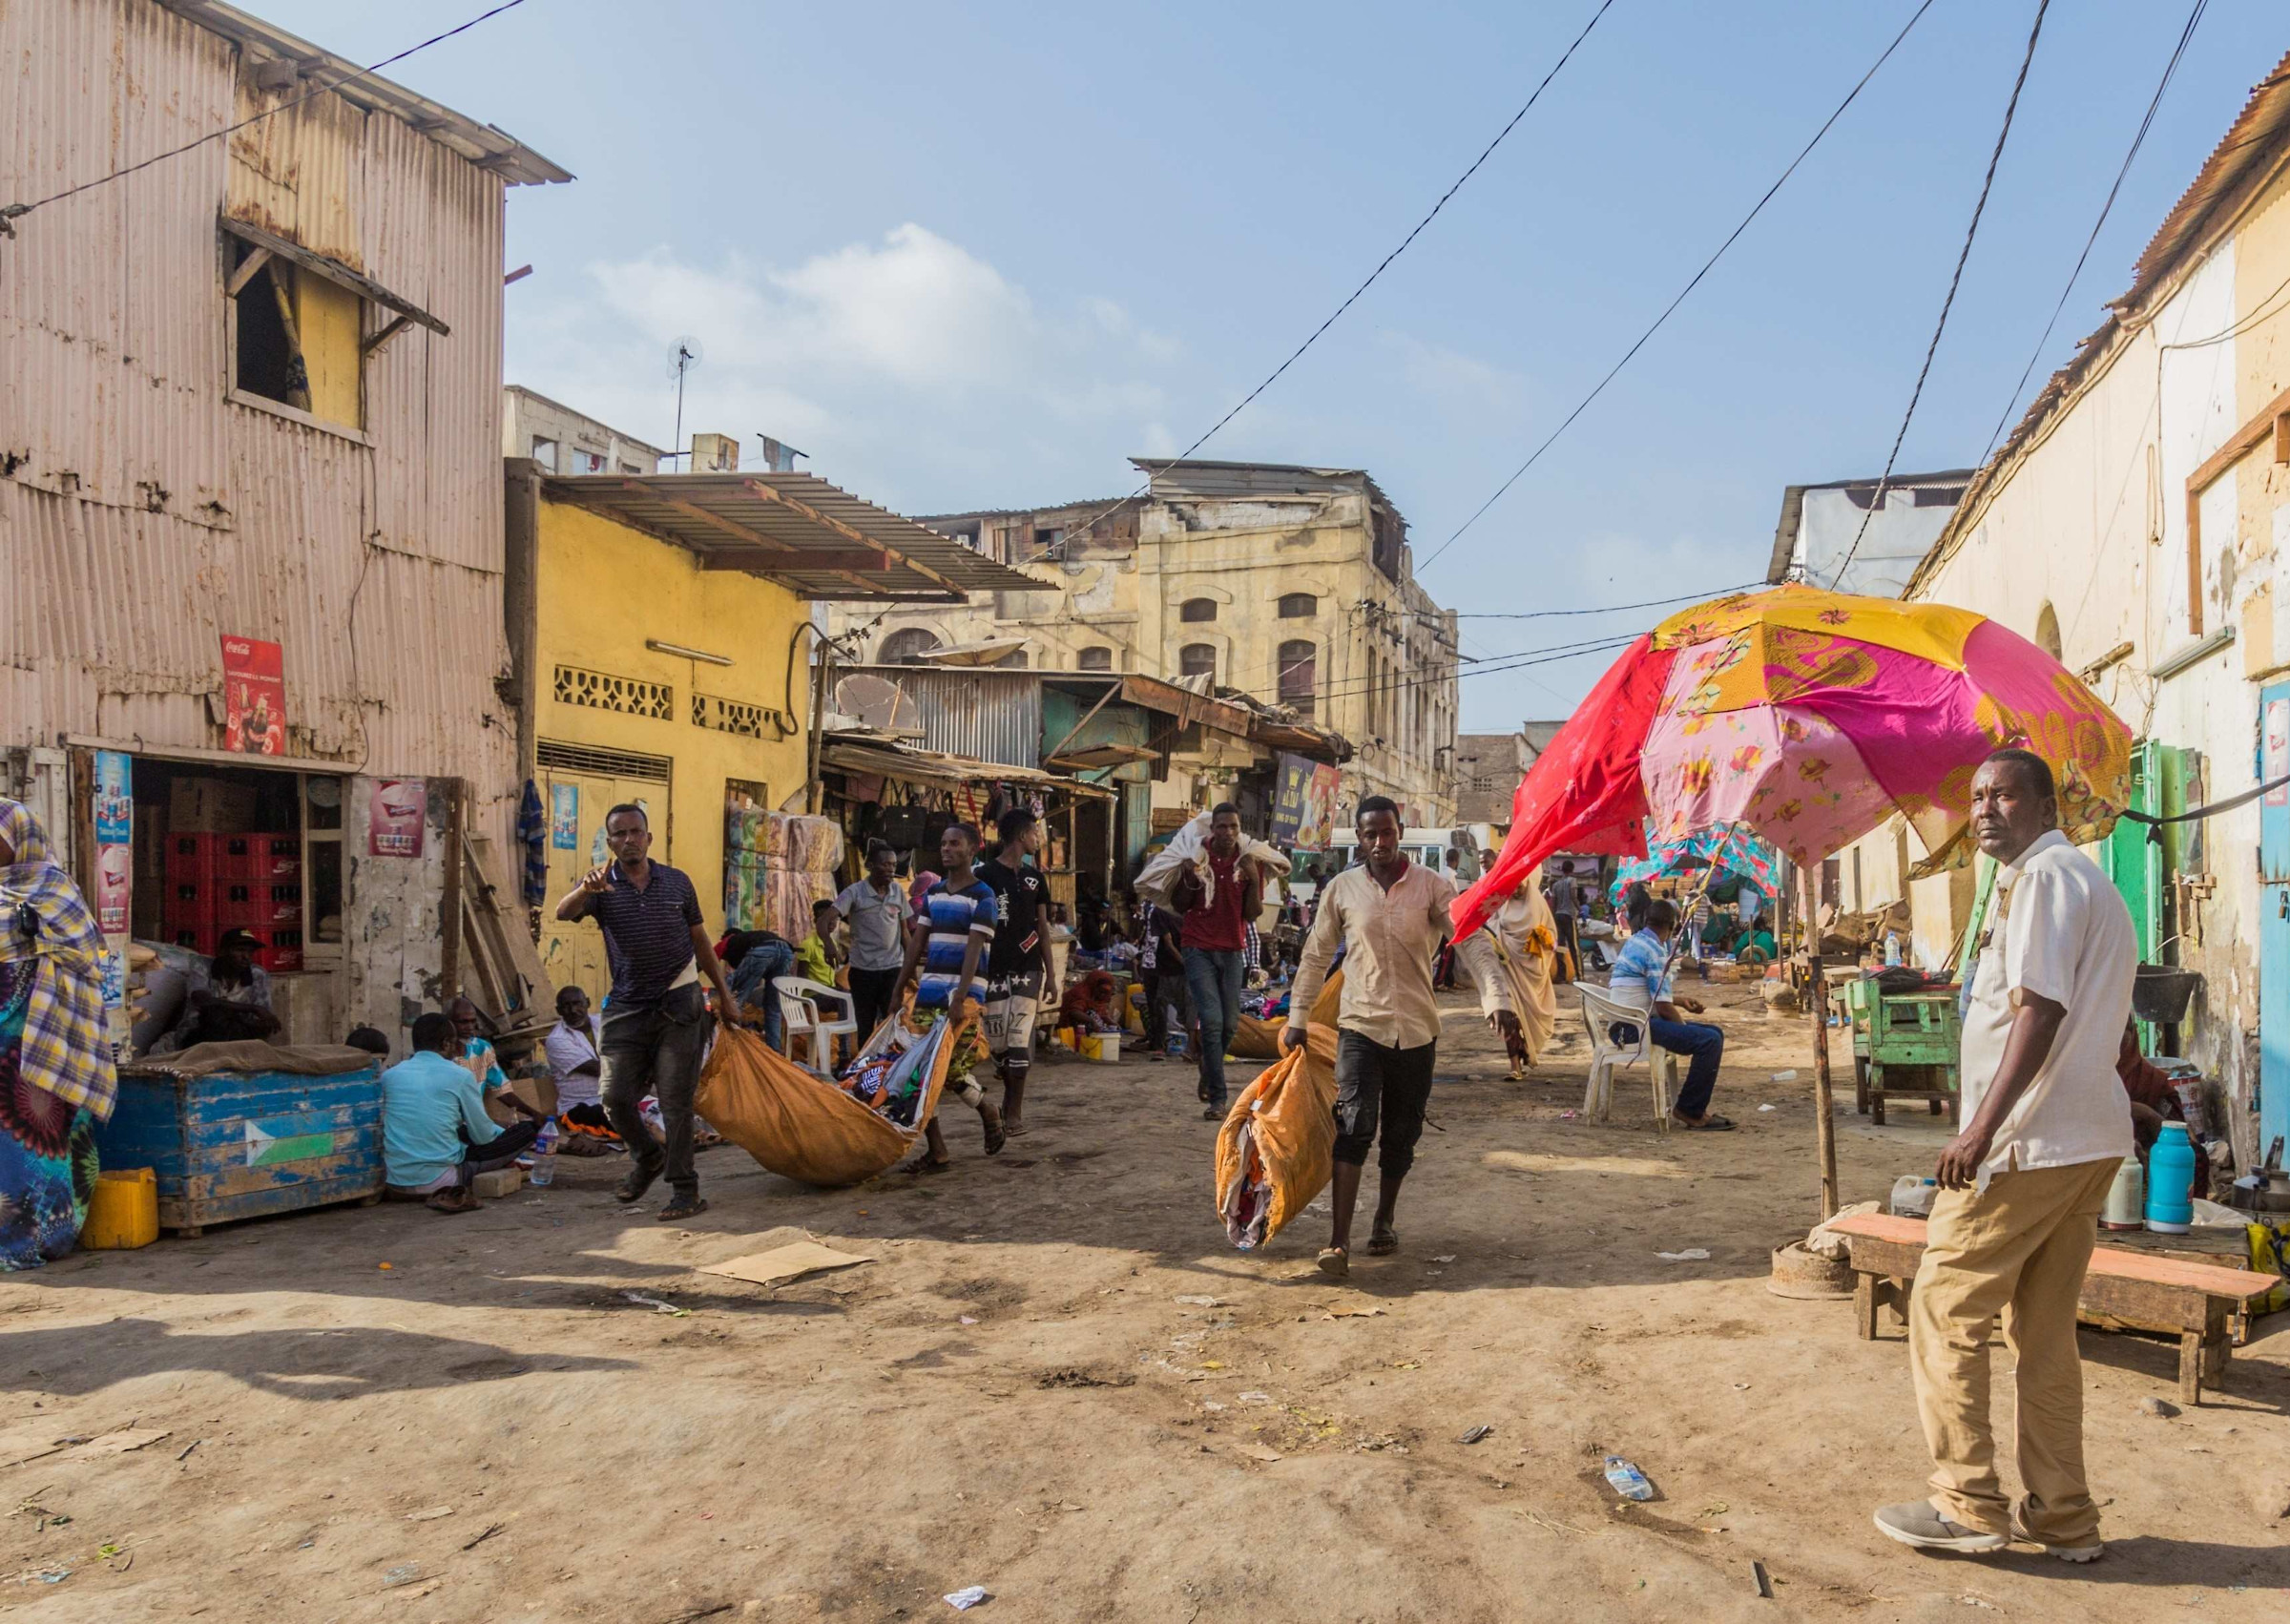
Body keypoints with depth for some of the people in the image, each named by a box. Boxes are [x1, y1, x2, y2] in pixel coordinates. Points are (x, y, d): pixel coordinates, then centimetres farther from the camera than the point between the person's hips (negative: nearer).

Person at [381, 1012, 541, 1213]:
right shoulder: (460, 1075, -8)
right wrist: (506, 1134, 23)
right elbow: (483, 1136, -2)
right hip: (437, 1180, -6)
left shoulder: (389, 1075, 5)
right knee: (529, 1130, 0)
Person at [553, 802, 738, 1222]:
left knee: (675, 1101, -3)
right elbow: (563, 913, -20)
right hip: (628, 1006, 1)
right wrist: (585, 890, -43)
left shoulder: (677, 882, 5)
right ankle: (648, 1156, 29)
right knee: (616, 1097, 0)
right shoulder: (601, 886, 0)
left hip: (679, 1003, -1)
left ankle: (685, 1190, 4)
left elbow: (700, 940, 13)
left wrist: (724, 995, 13)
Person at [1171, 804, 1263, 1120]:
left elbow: (1252, 914, 1)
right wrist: (1190, 878, -14)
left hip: (1232, 951, 3)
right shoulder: (1196, 858, -2)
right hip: (1199, 949, -3)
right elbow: (1178, 905, 4)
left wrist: (1254, 880, -14)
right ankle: (1217, 1097, -9)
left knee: (1230, 1023, 7)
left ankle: (1208, 1077, 33)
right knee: (1211, 1020, -12)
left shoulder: (1248, 864, 3)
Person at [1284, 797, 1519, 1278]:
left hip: (1416, 1029, 1)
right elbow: (1316, 956, 10)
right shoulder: (1342, 889, 2)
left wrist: (1496, 999, -22)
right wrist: (1297, 1019, 9)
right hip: (1360, 1025, -1)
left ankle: (1385, 1219, 32)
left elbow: (1471, 941, -8)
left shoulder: (1431, 886, -1)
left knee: (1401, 1134, 11)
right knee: (1354, 1126, -15)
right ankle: (1339, 1241, -17)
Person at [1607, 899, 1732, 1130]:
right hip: (1635, 1027, -10)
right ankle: (1689, 1111, -9)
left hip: (1627, 1025, 10)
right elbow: (1664, 1007, -18)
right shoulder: (1655, 951, -15)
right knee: (1709, 1040, -21)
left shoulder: (1635, 942, 15)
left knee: (1714, 1032, 12)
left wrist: (1680, 1001, 28)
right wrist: (1684, 1026, -1)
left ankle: (1696, 1105, 14)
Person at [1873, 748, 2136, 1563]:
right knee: (2044, 1328, 14)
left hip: (2028, 1141, -10)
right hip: (2091, 1139, 10)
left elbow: (2039, 1012, -21)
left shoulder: (2045, 877, -12)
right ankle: (2061, 1516, 19)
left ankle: (1968, 1504, 4)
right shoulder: (2090, 881, 20)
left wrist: (1980, 1130, -25)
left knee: (1946, 1311, -1)